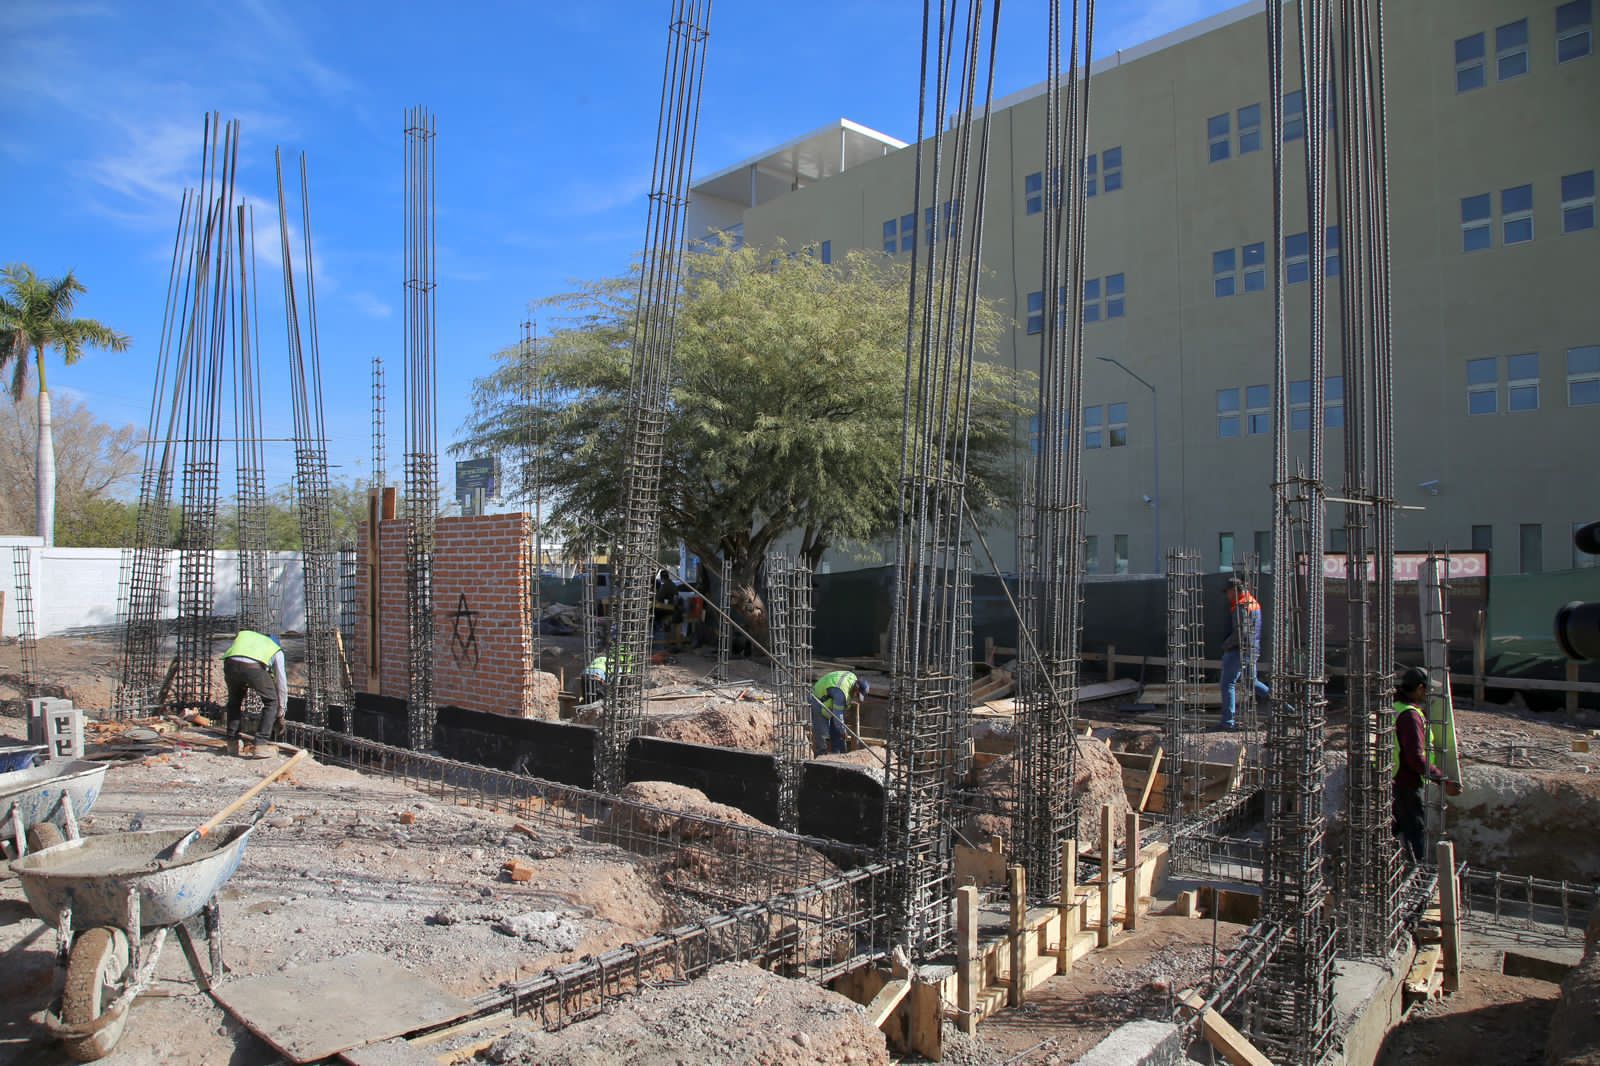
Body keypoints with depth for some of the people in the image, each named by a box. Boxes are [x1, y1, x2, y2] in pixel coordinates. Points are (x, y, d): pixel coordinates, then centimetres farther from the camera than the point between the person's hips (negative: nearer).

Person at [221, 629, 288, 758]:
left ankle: (232, 742, 31)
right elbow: (281, 681, 34)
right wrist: (281, 712, 42)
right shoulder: (276, 649, 34)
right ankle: (259, 744, 11)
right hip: (254, 666, -3)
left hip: (230, 662, 3)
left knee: (234, 701, 30)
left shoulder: (242, 634, 43)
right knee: (271, 702, 18)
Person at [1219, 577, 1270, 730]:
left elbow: (1241, 632, -24)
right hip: (1253, 650, 10)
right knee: (1252, 682, 23)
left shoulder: (1242, 606, -16)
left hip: (1239, 650, -10)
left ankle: (1228, 722, -2)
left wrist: (1226, 645, -11)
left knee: (1227, 683, -3)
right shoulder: (1253, 603, 15)